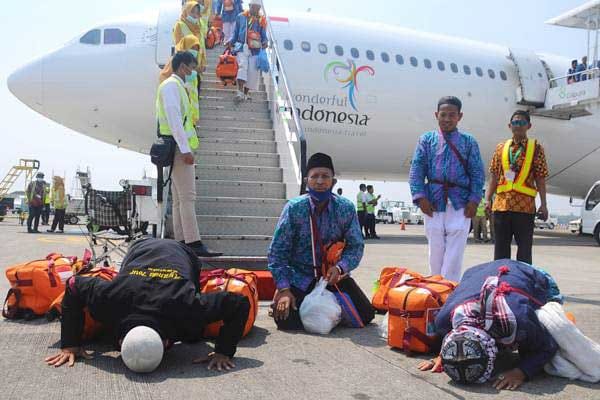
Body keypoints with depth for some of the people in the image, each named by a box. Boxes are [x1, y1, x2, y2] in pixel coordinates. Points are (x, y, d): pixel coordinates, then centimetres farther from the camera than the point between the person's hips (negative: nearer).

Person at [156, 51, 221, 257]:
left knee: (180, 199, 8)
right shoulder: (172, 85, -7)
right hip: (179, 148, -10)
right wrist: (185, 149, -22)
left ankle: (182, 242, 10)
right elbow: (174, 118, -17)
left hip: (179, 148, 10)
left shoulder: (176, 86, 23)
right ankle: (194, 244, -14)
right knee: (187, 197, -13)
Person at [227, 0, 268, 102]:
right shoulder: (241, 17, 6)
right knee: (242, 67, -18)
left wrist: (265, 42, -12)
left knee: (252, 71, 1)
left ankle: (246, 93, 15)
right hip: (242, 47, -1)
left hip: (255, 49, 1)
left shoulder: (262, 20, 7)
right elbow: (235, 33, 12)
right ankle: (240, 92, -24)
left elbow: (264, 36, 9)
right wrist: (231, 41, -3)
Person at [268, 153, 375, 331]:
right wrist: (284, 289, -20)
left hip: (334, 275, 2)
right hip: (300, 277, -2)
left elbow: (356, 246, -5)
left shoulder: (346, 208, -9)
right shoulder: (294, 208, -14)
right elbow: (277, 250, -12)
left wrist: (340, 268, -25)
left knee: (365, 314, -7)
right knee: (287, 321, -19)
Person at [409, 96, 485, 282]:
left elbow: (478, 173, 5)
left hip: (460, 204, 0)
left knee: (454, 253, -4)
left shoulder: (469, 142, 8)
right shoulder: (427, 139, 9)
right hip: (434, 203, 1)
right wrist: (420, 196, -8)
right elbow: (416, 169, 3)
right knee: (436, 250, 7)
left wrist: (474, 200, -6)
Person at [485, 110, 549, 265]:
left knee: (524, 249, 4)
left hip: (525, 206, -2)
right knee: (501, 249, 9)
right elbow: (494, 176, 10)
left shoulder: (536, 148, 4)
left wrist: (543, 204, -3)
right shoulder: (501, 148, 11)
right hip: (501, 204, 3)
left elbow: (540, 178, 1)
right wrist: (488, 199, 2)